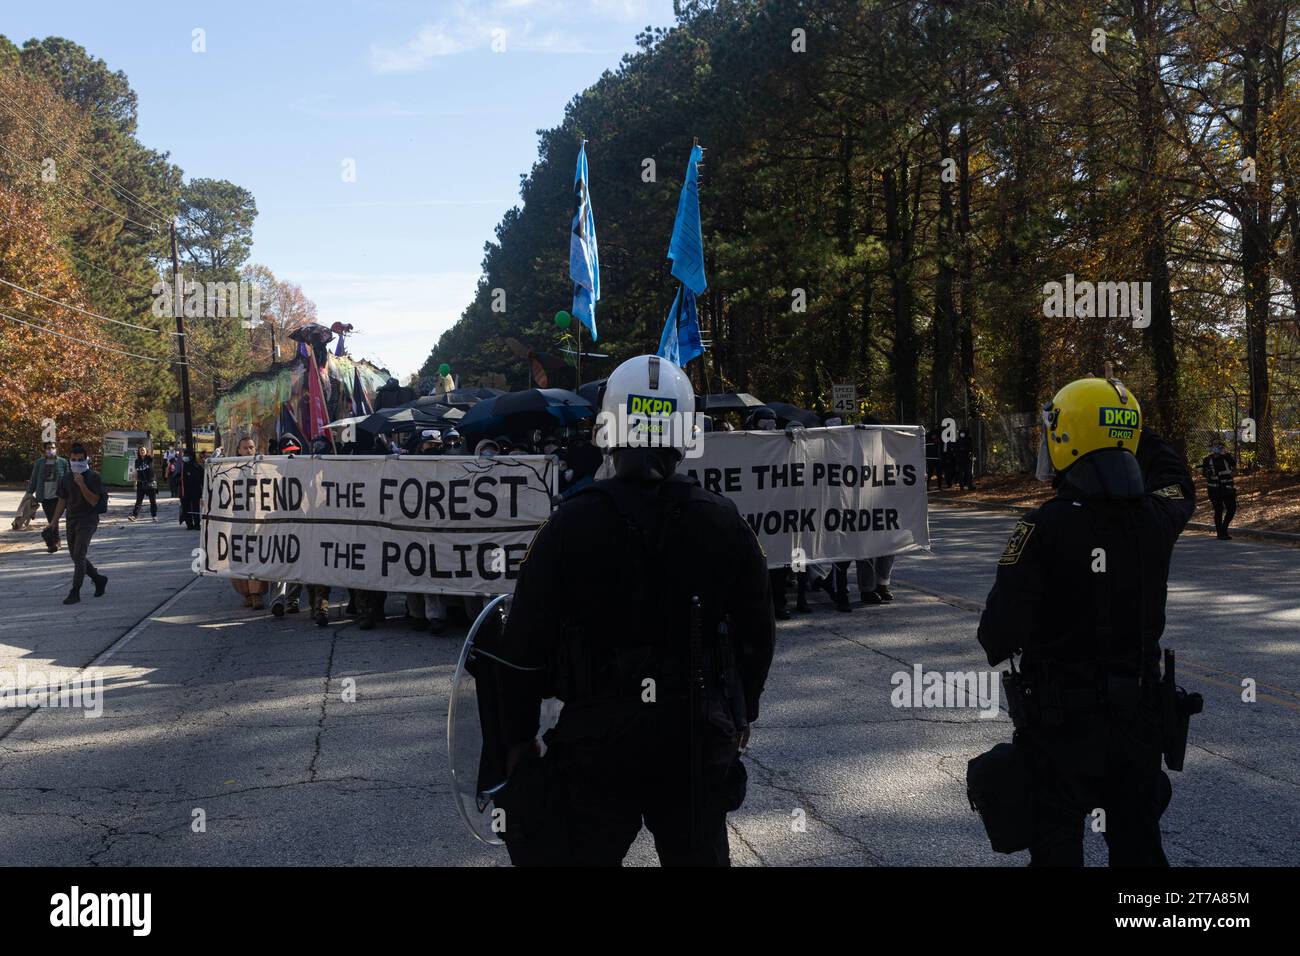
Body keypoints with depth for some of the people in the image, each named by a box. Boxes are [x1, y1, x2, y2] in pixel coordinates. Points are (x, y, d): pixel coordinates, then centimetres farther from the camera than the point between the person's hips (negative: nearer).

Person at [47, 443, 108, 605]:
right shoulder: (66, 478, 8)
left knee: (79, 555, -13)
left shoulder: (94, 477, -9)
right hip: (72, 520, 7)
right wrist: (54, 521, 9)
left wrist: (81, 484, -24)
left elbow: (94, 501, -15)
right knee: (75, 556, 11)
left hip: (88, 520, -7)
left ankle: (75, 592, -9)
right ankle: (99, 579, 29)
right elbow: (62, 501, 13)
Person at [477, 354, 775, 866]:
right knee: (698, 853, 18)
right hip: (700, 740, 3)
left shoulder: (571, 525, -11)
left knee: (585, 851, 12)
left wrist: (517, 738, 4)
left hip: (599, 737, -2)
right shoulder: (724, 525, -3)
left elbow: (524, 645, -9)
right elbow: (756, 633, 7)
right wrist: (741, 714, 22)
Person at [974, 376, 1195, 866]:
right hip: (1139, 713, 5)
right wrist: (1129, 423, 23)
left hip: (1059, 720, -4)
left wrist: (997, 648, 1)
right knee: (1138, 842, 20)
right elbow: (1175, 480, 19)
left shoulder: (1043, 530, -22)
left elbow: (1001, 630, -22)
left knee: (1056, 844, 10)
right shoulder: (1155, 518, -7)